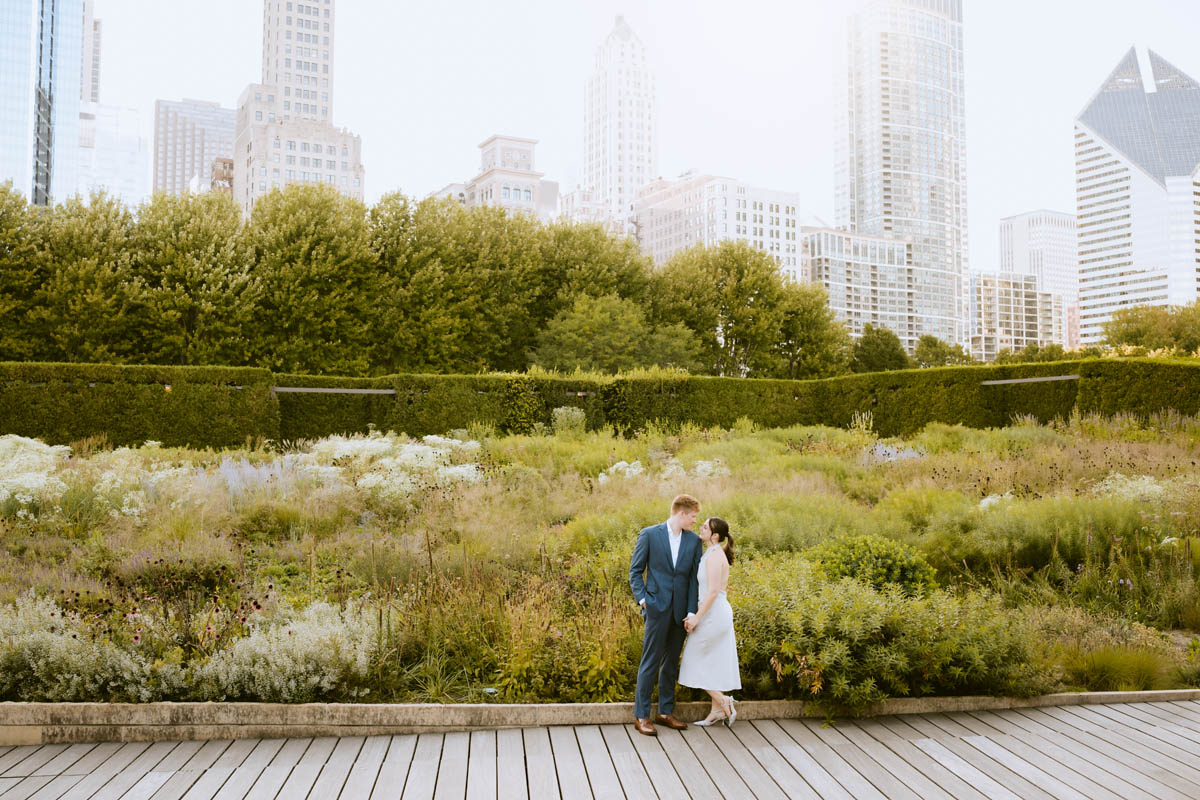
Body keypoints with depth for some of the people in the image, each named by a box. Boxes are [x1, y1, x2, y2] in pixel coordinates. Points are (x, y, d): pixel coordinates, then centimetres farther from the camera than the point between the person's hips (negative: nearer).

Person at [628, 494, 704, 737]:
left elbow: (694, 578, 5)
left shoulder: (694, 541, 7)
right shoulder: (649, 534, -2)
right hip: (657, 607, -4)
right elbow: (635, 571, 2)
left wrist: (692, 611, -2)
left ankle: (665, 712, 22)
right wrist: (642, 599, -8)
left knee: (671, 662, 12)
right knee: (650, 662, -3)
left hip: (680, 610, 4)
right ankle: (641, 715, 4)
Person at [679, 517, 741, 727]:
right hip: (719, 613, 10)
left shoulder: (714, 556, -18)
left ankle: (723, 702, 3)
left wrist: (696, 618, -19)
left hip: (713, 614, -10)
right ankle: (717, 710, 18)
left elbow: (713, 592, -22)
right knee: (714, 662, 13)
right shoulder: (716, 553, 12)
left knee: (696, 662, 0)